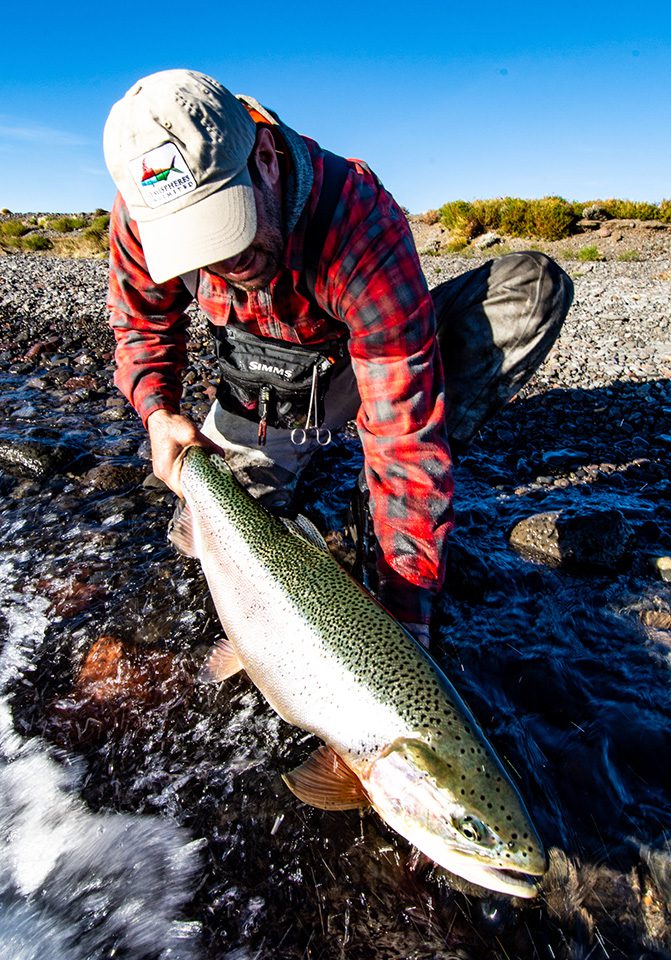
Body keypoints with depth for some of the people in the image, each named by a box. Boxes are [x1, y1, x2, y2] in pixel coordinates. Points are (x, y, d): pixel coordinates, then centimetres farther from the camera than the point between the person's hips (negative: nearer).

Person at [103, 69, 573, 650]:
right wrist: (158, 410, -23)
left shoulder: (363, 224, -37)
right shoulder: (143, 211, -23)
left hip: (360, 361, -2)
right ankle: (297, 446, 20)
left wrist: (405, 602, -39)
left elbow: (404, 430, -39)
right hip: (261, 390, 3)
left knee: (534, 288, -25)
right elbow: (142, 320, -2)